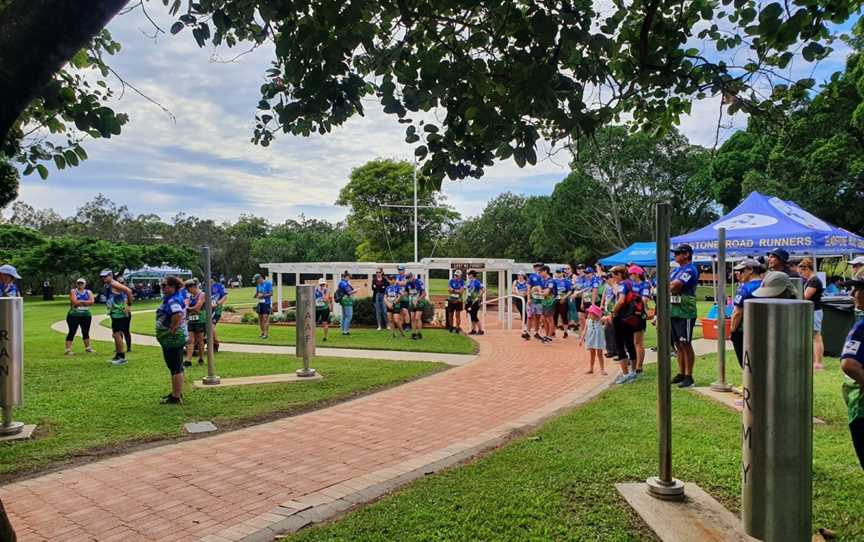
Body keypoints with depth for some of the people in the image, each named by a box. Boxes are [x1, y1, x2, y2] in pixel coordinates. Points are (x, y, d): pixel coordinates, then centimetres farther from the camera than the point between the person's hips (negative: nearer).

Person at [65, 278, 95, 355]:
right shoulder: (73, 291, -1)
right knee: (72, 332, -6)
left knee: (86, 332, 12)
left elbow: (92, 301, -7)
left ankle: (88, 347, 22)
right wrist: (86, 302, -7)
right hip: (74, 315, -4)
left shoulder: (88, 292, 9)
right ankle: (68, 349, -5)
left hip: (86, 315, 4)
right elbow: (75, 302, -16)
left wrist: (80, 301, -11)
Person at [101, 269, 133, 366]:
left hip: (119, 313, -10)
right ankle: (117, 356, 24)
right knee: (116, 334, 15)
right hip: (114, 313, 10)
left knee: (117, 334, -9)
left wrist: (129, 304, -21)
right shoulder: (107, 286, 14)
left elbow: (128, 291, -26)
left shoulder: (114, 284, -14)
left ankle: (122, 358, -5)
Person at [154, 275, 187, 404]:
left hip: (172, 339, -11)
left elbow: (178, 315, -39)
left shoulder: (173, 301, -20)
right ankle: (177, 393, 31)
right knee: (176, 367, 19)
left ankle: (176, 397, 6)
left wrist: (172, 329, -27)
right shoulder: (170, 299, 13)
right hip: (173, 339, 11)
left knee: (175, 367, -2)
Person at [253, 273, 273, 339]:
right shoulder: (258, 285, 11)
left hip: (267, 303, -7)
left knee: (265, 318, -12)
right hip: (260, 303, 7)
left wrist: (263, 295, -21)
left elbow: (271, 293, -12)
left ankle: (266, 334, -10)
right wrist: (256, 295, -3)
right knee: (260, 318, 8)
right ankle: (262, 333, 20)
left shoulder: (268, 283, -10)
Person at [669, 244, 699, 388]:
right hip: (673, 311, 9)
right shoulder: (675, 270, 18)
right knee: (678, 344, 14)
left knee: (686, 345, -4)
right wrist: (672, 287, -6)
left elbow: (674, 286, -21)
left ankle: (689, 377, 2)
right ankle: (681, 373, 23)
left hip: (684, 313, -9)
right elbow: (669, 287, 13)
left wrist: (669, 286, -1)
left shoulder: (690, 270, -11)